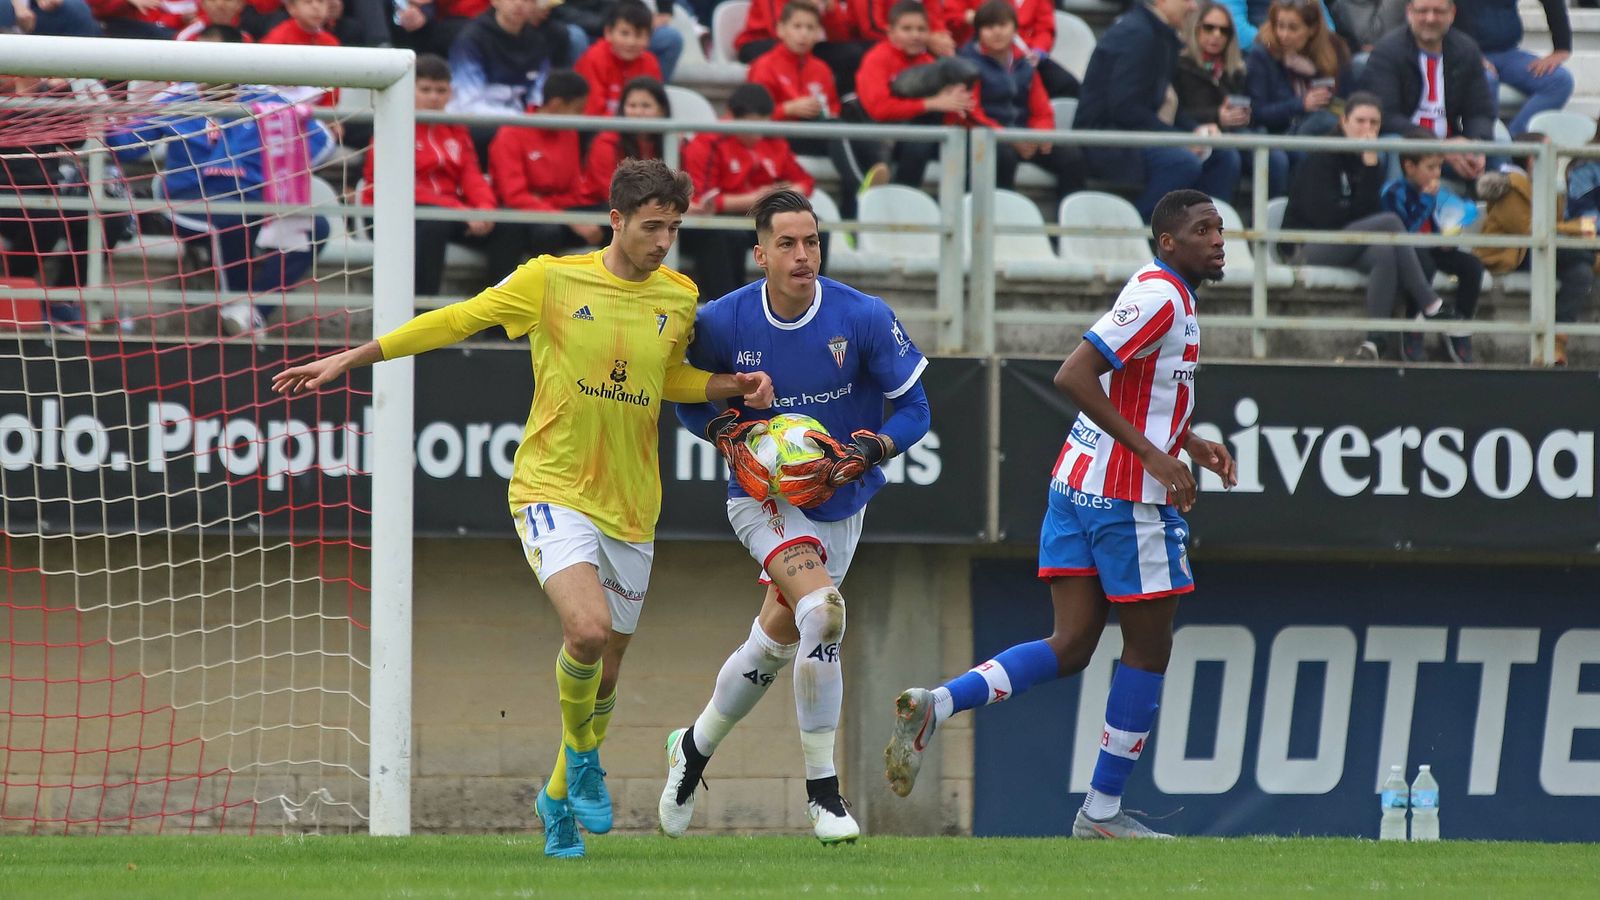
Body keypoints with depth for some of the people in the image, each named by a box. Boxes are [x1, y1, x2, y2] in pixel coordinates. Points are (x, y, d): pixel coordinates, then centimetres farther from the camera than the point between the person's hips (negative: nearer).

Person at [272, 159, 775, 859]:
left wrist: (735, 386, 7)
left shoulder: (679, 298, 6)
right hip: (553, 491, -4)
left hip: (631, 508, 4)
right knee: (588, 630, -27)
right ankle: (581, 754, 1)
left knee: (603, 674, 9)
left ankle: (559, 799, 33)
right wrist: (347, 361, 1)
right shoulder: (552, 281, -7)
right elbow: (455, 321, 1)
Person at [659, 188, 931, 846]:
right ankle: (823, 794, -16)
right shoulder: (722, 323, -13)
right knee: (822, 612, -26)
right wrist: (729, 436, -16)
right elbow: (689, 400, 5)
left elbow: (913, 409, -6)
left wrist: (864, 453, -24)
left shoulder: (864, 318, -14)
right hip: (762, 497, -3)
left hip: (838, 503, 3)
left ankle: (693, 748, 41)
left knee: (774, 644, 12)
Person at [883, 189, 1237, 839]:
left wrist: (1190, 443, 21)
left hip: (1077, 486, 9)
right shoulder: (1161, 298, -15)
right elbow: (1073, 377, -24)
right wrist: (1152, 453, -24)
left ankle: (933, 706, -12)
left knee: (1070, 647, 4)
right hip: (1129, 495, -9)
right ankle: (1103, 810, 10)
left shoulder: (1161, 293, 17)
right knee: (1148, 650, 4)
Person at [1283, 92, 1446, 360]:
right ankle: (1431, 306, -28)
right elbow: (1325, 217, -13)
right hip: (1311, 249, -5)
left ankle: (1375, 343, -44)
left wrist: (1371, 167, -10)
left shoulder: (1372, 163, 14)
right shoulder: (1320, 159, -3)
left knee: (1386, 252, -33)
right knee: (1390, 222, -28)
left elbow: (1371, 212, -1)